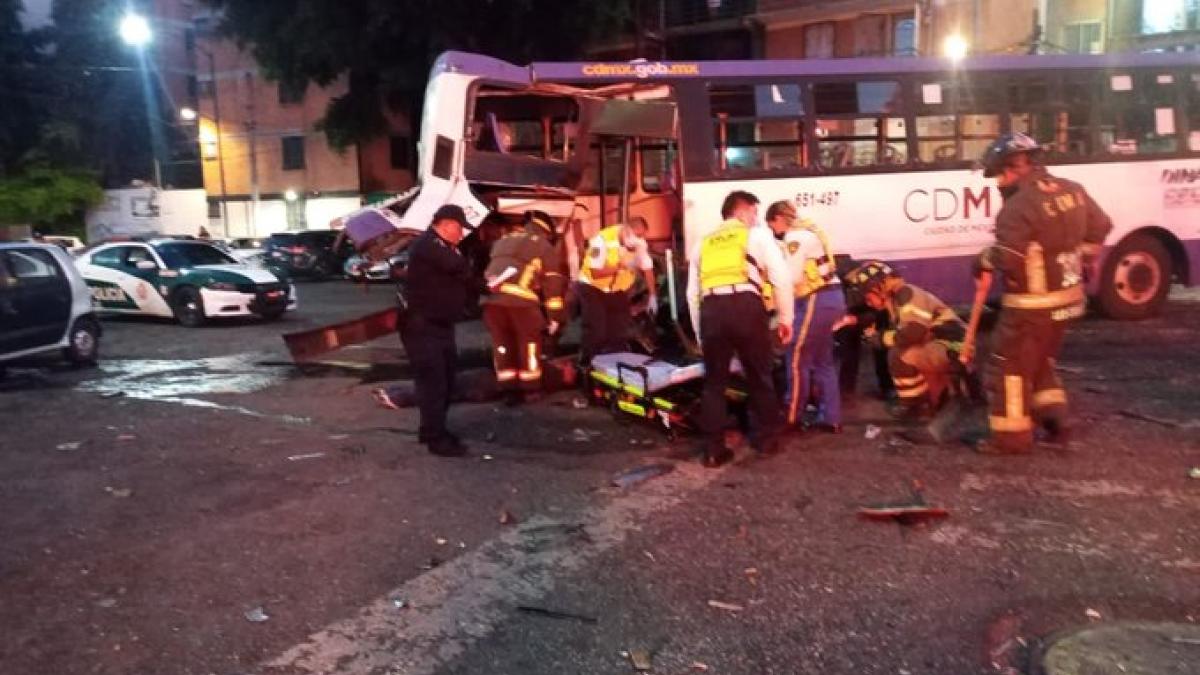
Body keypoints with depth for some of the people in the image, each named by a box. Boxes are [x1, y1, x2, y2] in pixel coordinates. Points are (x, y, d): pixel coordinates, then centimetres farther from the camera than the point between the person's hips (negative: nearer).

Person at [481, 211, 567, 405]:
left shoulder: (502, 241, 29)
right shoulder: (545, 247, 12)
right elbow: (552, 284, 7)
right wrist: (555, 316, 8)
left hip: (492, 300, 4)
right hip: (521, 301, -4)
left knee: (502, 344, 15)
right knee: (529, 343, 14)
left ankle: (509, 391, 18)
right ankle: (530, 389, 19)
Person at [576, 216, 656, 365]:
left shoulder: (640, 243, -15)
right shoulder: (602, 240, -29)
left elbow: (647, 269, -5)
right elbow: (595, 273, -29)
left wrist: (653, 296, -9)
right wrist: (621, 266, -36)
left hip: (618, 289, 5)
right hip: (593, 287, -5)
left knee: (621, 332, 6)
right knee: (596, 331, -13)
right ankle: (587, 365, 1)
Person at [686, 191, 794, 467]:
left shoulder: (703, 244, 26)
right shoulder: (758, 234, 15)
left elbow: (693, 293, 21)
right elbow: (782, 277, 5)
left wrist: (700, 334, 26)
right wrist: (786, 318, 13)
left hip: (711, 309, 3)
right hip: (746, 305, -3)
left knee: (714, 381, 14)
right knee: (760, 376, 16)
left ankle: (713, 450, 14)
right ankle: (767, 440, 27)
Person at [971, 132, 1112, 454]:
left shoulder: (1018, 206, -23)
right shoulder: (1072, 190, 4)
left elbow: (1008, 259, -28)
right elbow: (1100, 227, 15)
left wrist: (985, 259, -7)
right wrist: (1083, 263, 27)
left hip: (1032, 305, -8)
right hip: (1068, 297, 9)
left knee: (1011, 365, 4)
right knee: (1041, 360, 25)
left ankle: (1012, 436, 10)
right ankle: (1053, 419, 25)